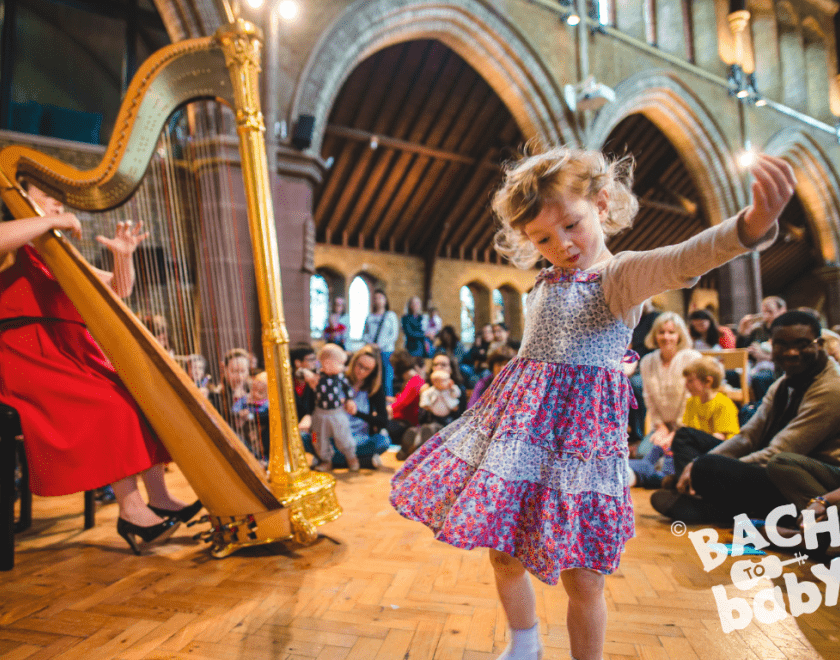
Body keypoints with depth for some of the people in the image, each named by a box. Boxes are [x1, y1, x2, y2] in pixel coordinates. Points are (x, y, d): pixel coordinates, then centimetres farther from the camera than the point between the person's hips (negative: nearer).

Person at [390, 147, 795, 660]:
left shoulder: (623, 275, -8)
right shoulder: (546, 284, 13)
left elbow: (681, 262, -30)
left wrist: (752, 225, -47)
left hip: (580, 433, -6)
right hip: (520, 424, 6)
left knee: (582, 575, 5)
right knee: (503, 551, 14)